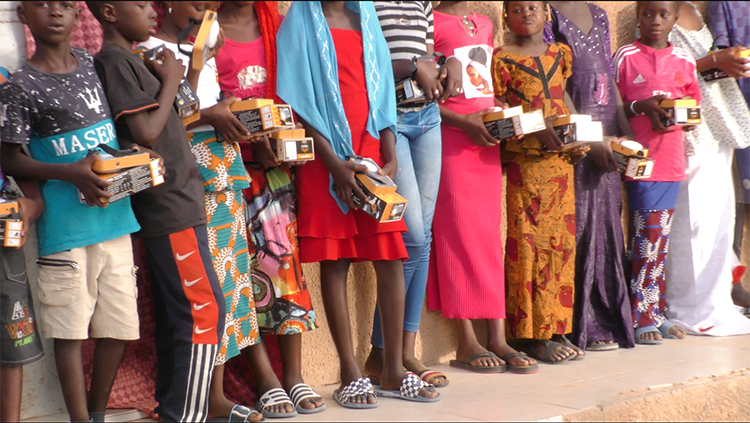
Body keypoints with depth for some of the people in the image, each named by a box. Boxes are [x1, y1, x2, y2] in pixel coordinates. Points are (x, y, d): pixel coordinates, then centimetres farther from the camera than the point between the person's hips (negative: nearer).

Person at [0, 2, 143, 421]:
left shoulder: (93, 64, 9)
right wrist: (71, 173, -19)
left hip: (115, 214, 5)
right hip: (65, 225, -5)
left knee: (118, 324, 9)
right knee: (70, 328, -2)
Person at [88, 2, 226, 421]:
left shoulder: (129, 60, 16)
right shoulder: (115, 61, -13)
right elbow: (146, 131, -20)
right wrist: (171, 80, -10)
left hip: (170, 205, 10)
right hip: (171, 208, -10)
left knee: (175, 314, 13)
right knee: (205, 308, -9)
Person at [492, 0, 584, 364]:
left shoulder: (560, 54, 14)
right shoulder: (502, 59, -1)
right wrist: (535, 130, -17)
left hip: (561, 159, 5)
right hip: (524, 161, -5)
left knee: (561, 240, 6)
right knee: (528, 242, -5)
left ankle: (557, 329, 13)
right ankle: (533, 336, -1)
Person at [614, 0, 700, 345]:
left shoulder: (684, 59, 11)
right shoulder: (625, 57, -1)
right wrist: (641, 107, -16)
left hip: (671, 158, 4)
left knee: (661, 238, 10)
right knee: (648, 237, -7)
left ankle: (657, 313, 17)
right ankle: (642, 317, -1)